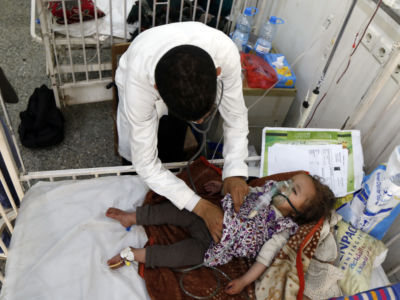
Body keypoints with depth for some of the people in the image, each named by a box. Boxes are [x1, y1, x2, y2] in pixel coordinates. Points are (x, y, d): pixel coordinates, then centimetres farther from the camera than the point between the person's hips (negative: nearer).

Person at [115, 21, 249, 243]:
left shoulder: (225, 52, -42)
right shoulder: (138, 83, -47)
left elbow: (235, 117, -24)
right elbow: (146, 165, -37)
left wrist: (235, 171, -36)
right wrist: (201, 207, -40)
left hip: (191, 82, 2)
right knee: (131, 150, -2)